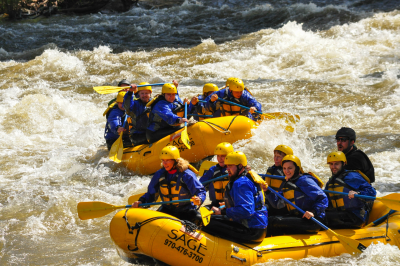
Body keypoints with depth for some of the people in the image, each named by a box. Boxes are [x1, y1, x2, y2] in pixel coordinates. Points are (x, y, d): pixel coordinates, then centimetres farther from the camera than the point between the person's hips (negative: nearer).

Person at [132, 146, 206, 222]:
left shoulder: (186, 175, -13)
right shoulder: (159, 174, 2)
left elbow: (201, 191, -12)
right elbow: (151, 193, 11)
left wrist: (199, 200, -35)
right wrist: (141, 201, -7)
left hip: (186, 210, -4)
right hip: (167, 210, 4)